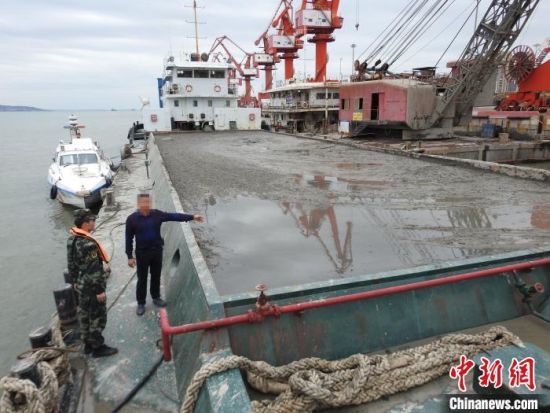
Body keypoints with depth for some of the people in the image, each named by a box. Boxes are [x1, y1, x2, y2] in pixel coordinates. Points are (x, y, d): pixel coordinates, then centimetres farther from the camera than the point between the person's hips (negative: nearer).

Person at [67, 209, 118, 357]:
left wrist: (75, 281, 21)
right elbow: (93, 270, -26)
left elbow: (71, 263, 10)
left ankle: (87, 343, 35)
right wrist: (99, 290, -18)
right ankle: (97, 347, 20)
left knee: (84, 314, 20)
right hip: (92, 287, -9)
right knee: (98, 316, 6)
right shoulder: (88, 244, -29)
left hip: (81, 285, 9)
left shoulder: (71, 239, 0)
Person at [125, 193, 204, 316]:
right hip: (142, 253, -3)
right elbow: (129, 239, -6)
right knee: (142, 279, 8)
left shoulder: (157, 214, -4)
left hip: (157, 251, 3)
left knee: (156, 276, 17)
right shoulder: (132, 219, -10)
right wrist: (130, 256, -8)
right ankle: (141, 303, 24)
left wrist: (192, 217, -12)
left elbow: (174, 216, -6)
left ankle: (156, 297, 37)